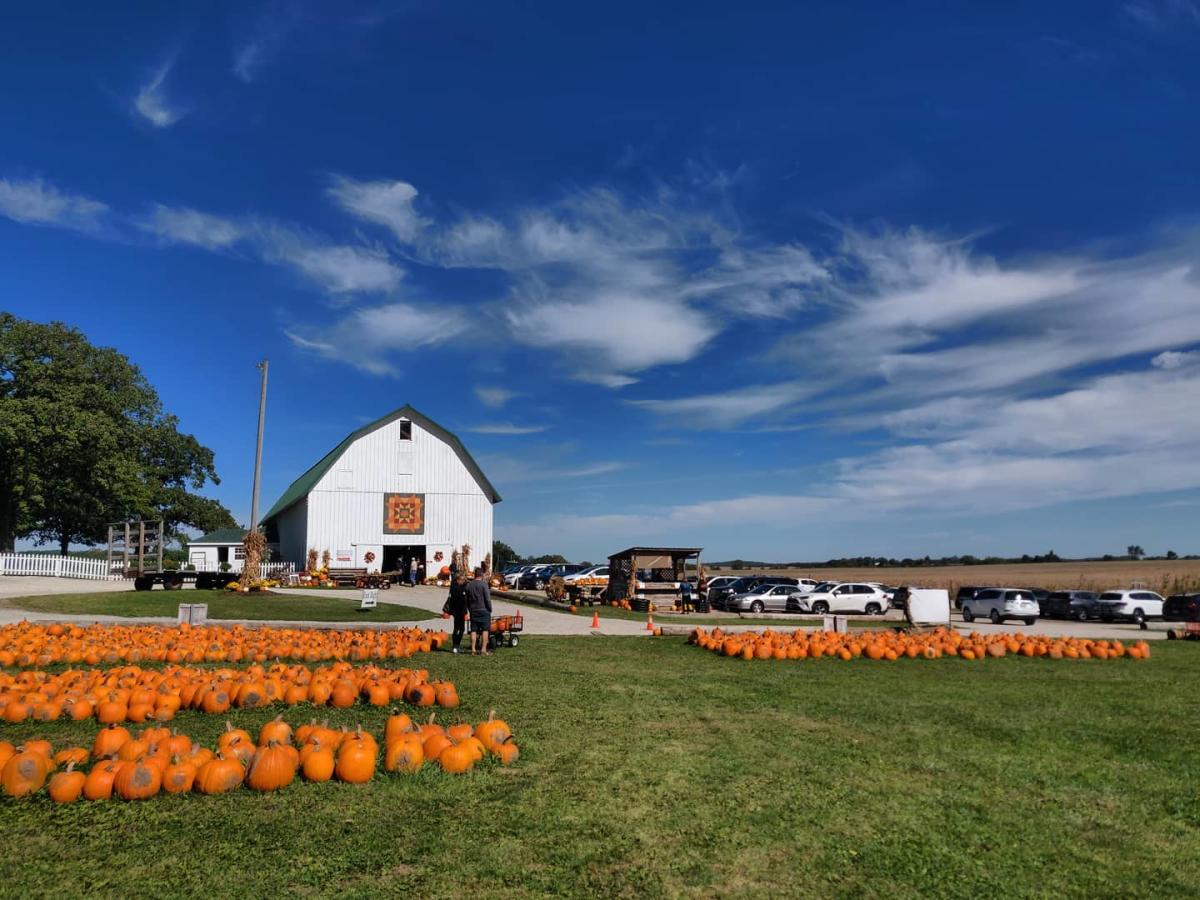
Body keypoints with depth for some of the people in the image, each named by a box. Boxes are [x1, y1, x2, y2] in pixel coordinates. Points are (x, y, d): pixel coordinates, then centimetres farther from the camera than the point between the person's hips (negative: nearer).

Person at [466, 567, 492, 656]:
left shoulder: (469, 585, 9)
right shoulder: (484, 584, -10)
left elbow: (467, 600, 14)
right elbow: (487, 598, -12)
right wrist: (490, 609, -1)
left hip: (473, 611, 5)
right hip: (484, 610, -5)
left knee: (474, 630, 7)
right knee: (485, 630, 1)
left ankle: (473, 650, 6)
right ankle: (484, 649, -3)